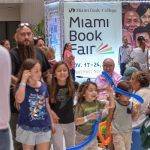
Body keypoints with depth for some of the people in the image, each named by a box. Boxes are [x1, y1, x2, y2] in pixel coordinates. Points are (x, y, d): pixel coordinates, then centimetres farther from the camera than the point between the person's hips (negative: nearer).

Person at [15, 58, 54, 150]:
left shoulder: (43, 86, 2)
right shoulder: (22, 86, -10)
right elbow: (19, 100, -31)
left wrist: (51, 122, 15)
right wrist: (23, 81, -25)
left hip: (44, 126, 3)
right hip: (27, 127, -3)